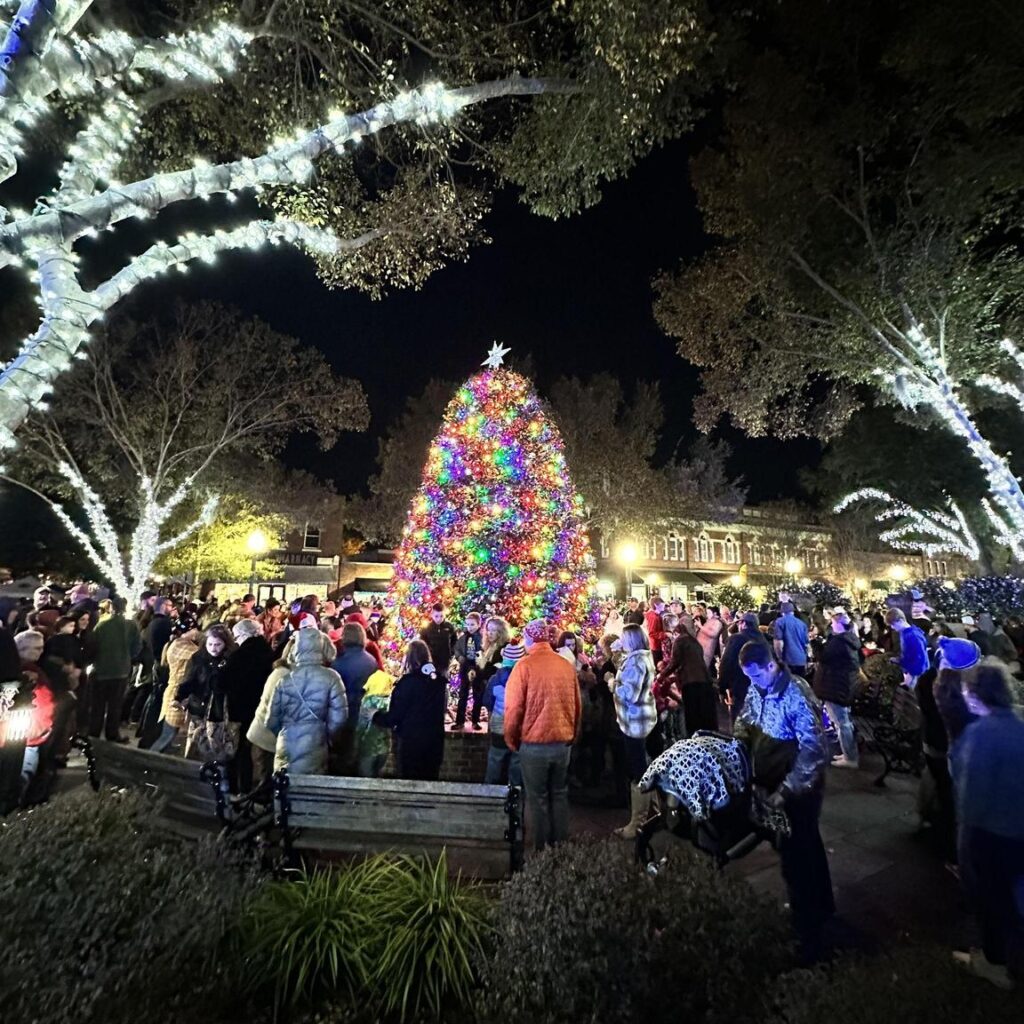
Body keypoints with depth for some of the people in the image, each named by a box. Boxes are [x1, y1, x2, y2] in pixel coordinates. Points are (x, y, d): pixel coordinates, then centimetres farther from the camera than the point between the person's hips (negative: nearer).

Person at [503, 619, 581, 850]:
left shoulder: (524, 665, -14)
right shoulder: (567, 666, -1)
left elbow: (514, 707, -13)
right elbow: (577, 705, 7)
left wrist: (511, 740, 3)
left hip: (534, 743, -4)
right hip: (563, 742, 4)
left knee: (537, 798, 11)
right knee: (559, 795, 18)